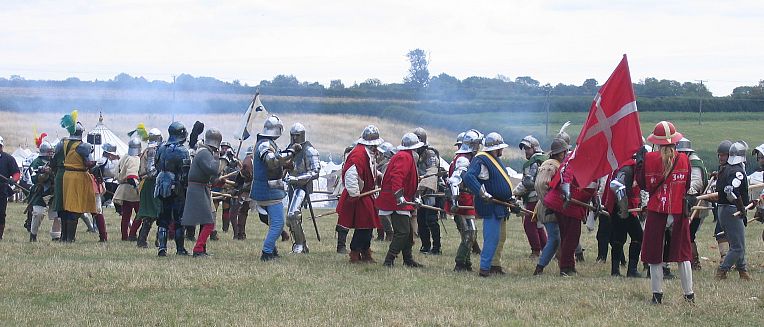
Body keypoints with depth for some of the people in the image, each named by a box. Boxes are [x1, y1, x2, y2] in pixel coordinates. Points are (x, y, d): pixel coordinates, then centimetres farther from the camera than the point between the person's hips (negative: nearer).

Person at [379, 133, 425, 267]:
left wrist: (414, 197, 26)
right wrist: (399, 196, -32)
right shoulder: (405, 157, -13)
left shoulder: (403, 156, 21)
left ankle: (408, 260, 24)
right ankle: (389, 260, -15)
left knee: (408, 231, 16)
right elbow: (397, 177, -26)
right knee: (403, 232, -14)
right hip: (396, 201, -11)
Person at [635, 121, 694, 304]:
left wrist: (639, 162, 9)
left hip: (656, 211, -2)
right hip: (679, 211, 2)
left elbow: (642, 184, 1)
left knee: (655, 254, 7)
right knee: (682, 254, 10)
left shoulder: (649, 159, -8)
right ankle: (689, 294, 9)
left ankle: (657, 294, 5)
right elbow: (687, 186, 5)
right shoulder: (684, 159, -3)